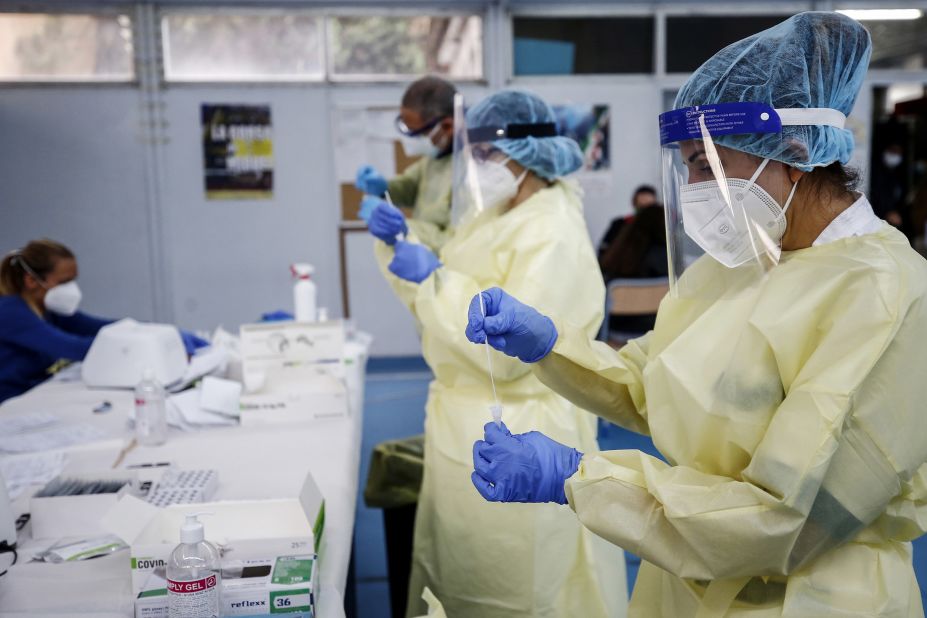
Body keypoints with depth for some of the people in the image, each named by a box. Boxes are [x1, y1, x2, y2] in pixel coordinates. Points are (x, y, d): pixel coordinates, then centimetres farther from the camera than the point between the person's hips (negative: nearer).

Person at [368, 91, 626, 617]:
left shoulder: (554, 236, -20)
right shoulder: (492, 216, 8)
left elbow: (509, 350, -27)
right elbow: (440, 296, 17)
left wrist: (435, 280, -22)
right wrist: (398, 244, 1)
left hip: (516, 439, -9)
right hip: (468, 425, 9)